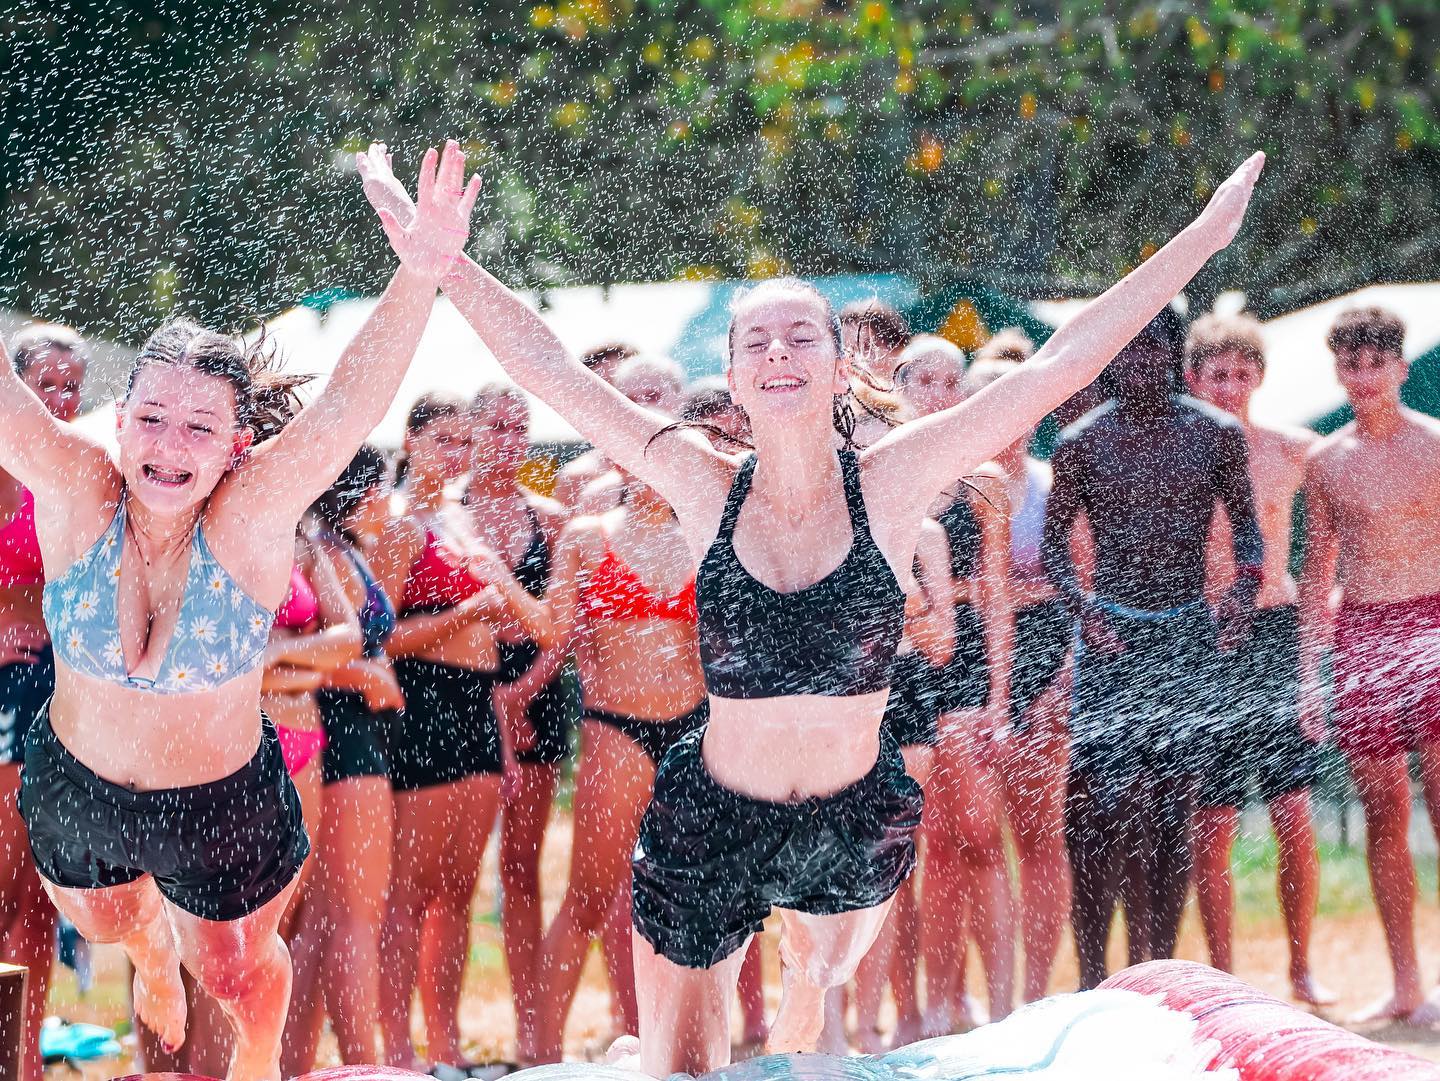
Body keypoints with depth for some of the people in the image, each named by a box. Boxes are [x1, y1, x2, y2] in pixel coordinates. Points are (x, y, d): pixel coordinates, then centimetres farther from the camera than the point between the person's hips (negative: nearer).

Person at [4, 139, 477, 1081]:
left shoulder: (253, 517, -29)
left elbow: (350, 405, -42)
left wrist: (421, 278, -59)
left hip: (225, 806, -2)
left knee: (236, 972, 23)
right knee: (102, 925, 31)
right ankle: (150, 941, 68)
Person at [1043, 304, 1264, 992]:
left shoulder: (1215, 435, 5)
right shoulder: (1082, 443, 1)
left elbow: (1244, 523, 14)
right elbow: (1053, 542, 5)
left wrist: (1243, 589, -4)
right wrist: (1081, 605, -12)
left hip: (1189, 633, 2)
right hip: (1111, 633, -2)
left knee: (1172, 807, 4)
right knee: (1104, 804, -9)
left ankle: (1158, 969, 11)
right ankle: (1093, 975, -5)